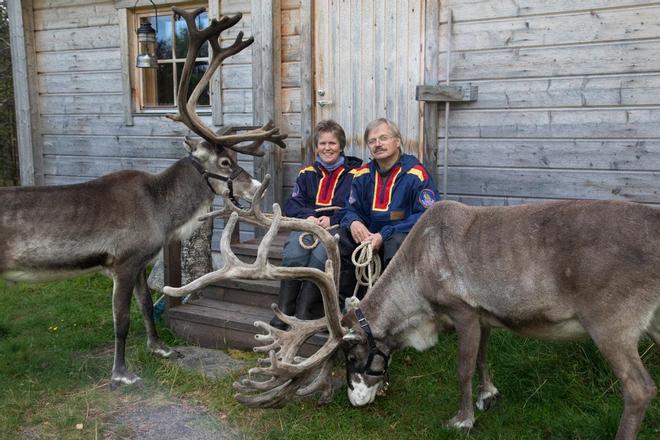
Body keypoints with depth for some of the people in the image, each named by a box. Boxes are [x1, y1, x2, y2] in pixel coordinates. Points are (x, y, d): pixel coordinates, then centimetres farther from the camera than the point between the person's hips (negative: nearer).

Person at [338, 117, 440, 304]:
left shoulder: (415, 174, -10)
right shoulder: (363, 174, 8)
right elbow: (352, 209, 12)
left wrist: (384, 235, -23)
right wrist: (353, 222, -16)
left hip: (407, 237, -5)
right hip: (370, 236, 5)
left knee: (397, 242, -37)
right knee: (342, 238, -18)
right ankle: (340, 302, -8)